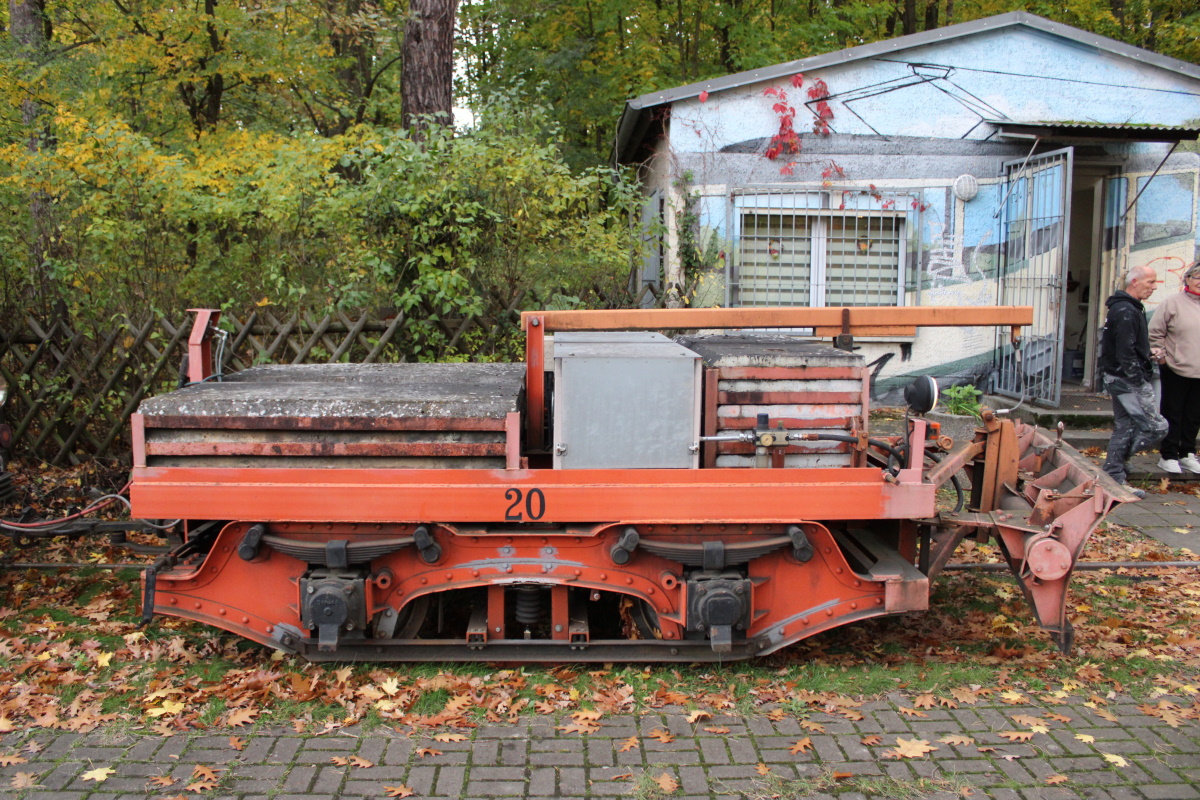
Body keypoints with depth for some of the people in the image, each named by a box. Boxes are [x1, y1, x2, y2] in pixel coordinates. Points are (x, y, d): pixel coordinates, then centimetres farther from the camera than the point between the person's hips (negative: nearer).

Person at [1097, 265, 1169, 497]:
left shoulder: (1127, 309, 18)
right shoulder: (1126, 311, -17)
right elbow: (1126, 352, -22)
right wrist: (1139, 380, -20)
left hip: (1120, 379, 11)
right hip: (1127, 380, -11)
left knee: (1125, 428, 12)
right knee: (1157, 426, -9)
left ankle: (1114, 478, 15)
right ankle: (1116, 468, -3)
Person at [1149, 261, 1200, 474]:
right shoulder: (1173, 303, -5)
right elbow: (1155, 333, -3)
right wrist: (1161, 356, -6)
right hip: (1176, 370, -4)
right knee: (1172, 415, 3)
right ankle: (1169, 456, 11)